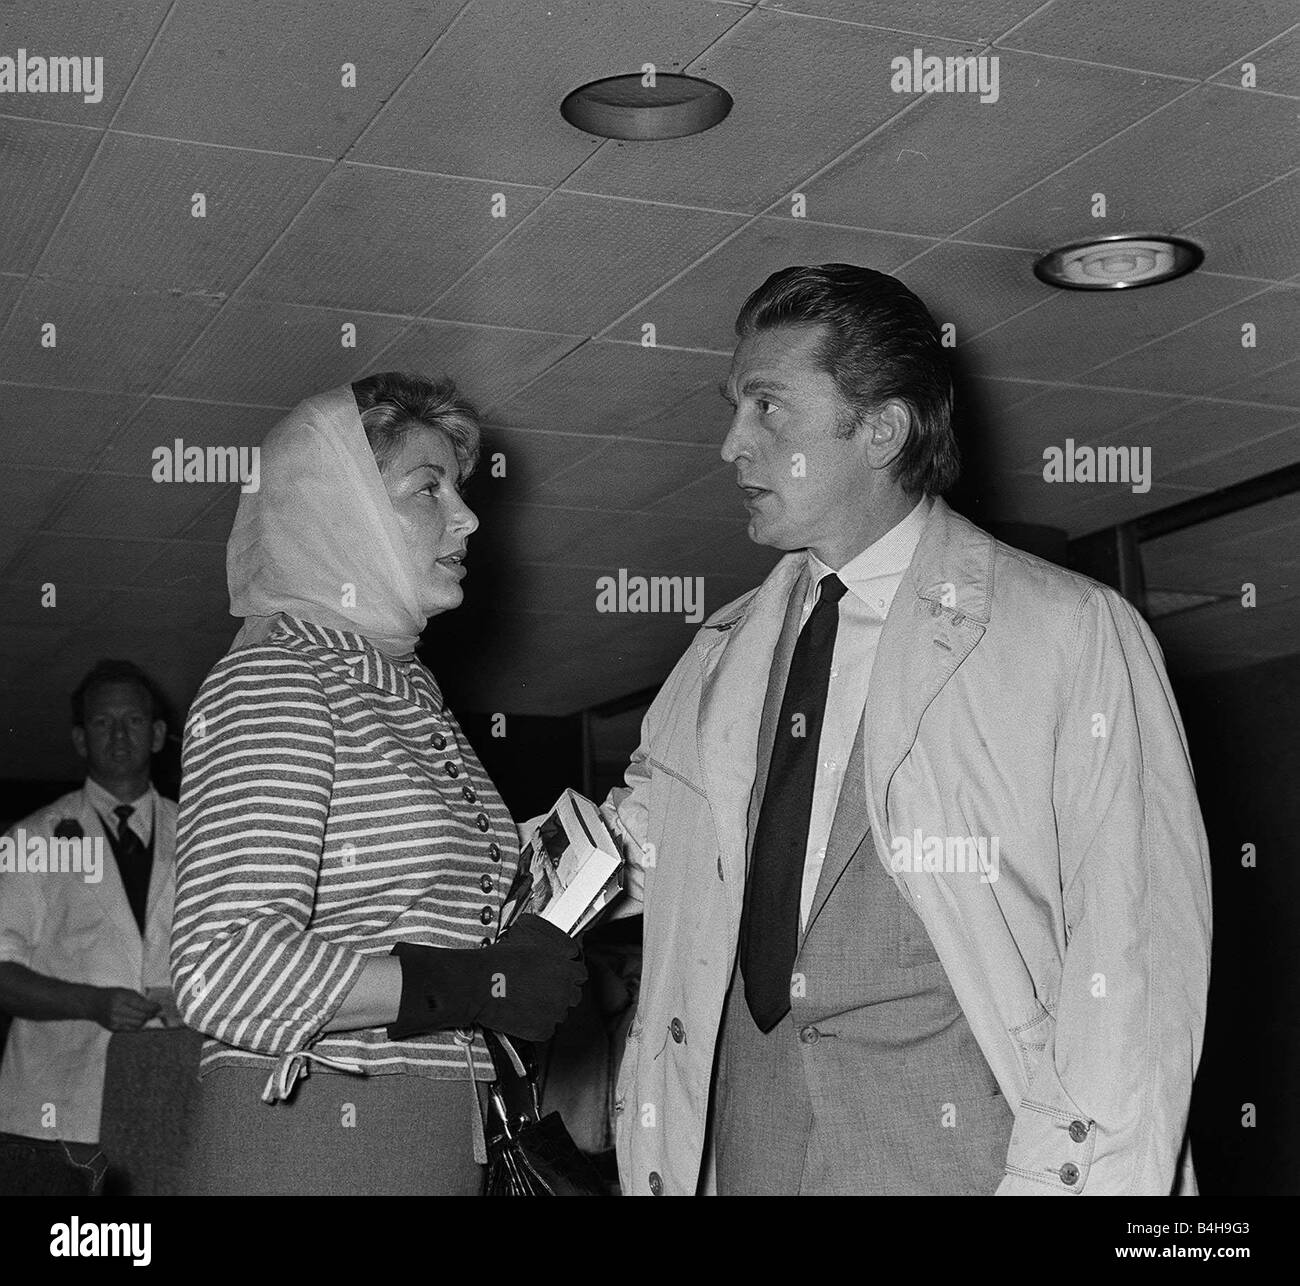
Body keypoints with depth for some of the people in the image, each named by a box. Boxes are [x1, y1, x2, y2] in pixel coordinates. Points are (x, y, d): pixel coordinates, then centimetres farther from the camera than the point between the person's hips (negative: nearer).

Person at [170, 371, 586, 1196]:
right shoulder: (270, 680, -11)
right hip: (312, 1141, -8)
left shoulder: (412, 690, 16)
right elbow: (227, 972, -23)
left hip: (444, 1143, 8)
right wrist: (479, 985, -19)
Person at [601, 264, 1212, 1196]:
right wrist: (648, 850, 0)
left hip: (959, 1146, -4)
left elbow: (1138, 950, -12)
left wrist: (1066, 1173, -19)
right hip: (745, 1137, 5)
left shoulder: (1075, 635, -7)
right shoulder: (725, 654, 10)